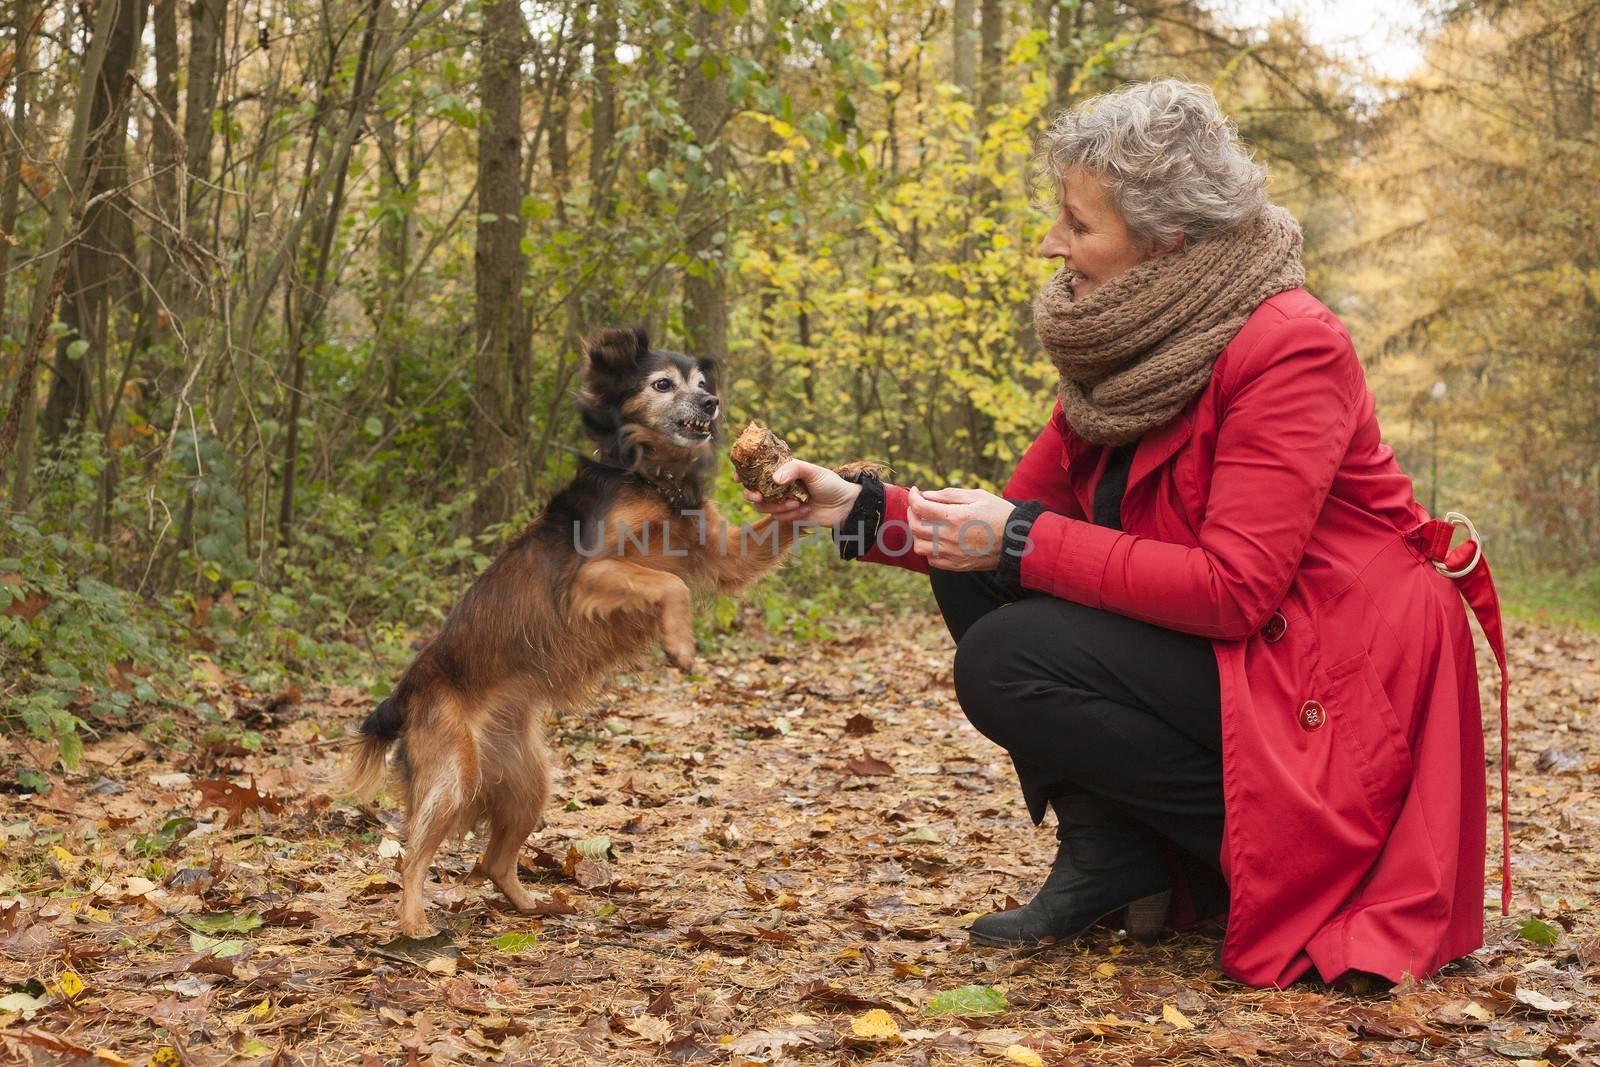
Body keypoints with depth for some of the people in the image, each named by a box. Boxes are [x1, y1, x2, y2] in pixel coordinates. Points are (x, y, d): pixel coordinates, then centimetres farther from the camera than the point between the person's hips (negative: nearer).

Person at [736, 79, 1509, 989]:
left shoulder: (1288, 348, -21)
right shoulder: (1125, 351, 3)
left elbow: (1233, 587, -27)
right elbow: (1017, 519, 6)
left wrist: (1025, 540, -24)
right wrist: (861, 511, -6)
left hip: (1321, 692, -8)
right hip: (1217, 647, 8)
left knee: (1007, 664, -21)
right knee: (971, 570, -3)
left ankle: (1269, 858, -6)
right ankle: (1105, 852, 0)